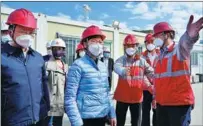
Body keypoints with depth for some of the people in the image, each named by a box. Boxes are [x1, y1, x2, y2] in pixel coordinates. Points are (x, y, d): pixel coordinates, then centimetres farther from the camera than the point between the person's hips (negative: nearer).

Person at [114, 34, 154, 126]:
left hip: (137, 97, 2)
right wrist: (123, 71, -51)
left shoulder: (142, 61, 3)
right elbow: (117, 67, -28)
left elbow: (152, 73, 4)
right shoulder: (121, 60, -5)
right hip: (122, 97, -1)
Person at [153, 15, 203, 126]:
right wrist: (155, 97, 19)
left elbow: (185, 43, -33)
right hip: (162, 103, 7)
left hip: (180, 102, -7)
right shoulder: (159, 56, 13)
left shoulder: (179, 50, -8)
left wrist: (190, 35, -55)